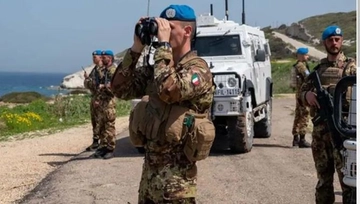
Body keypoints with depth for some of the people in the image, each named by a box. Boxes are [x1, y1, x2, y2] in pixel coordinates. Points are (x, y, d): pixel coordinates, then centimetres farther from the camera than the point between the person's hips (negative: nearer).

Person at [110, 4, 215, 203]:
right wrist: (136, 48, -3)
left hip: (176, 172, -7)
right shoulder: (157, 68, 10)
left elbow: (168, 90, -31)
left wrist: (163, 44, -22)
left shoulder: (198, 69, -13)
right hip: (150, 166, 7)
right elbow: (120, 88, 4)